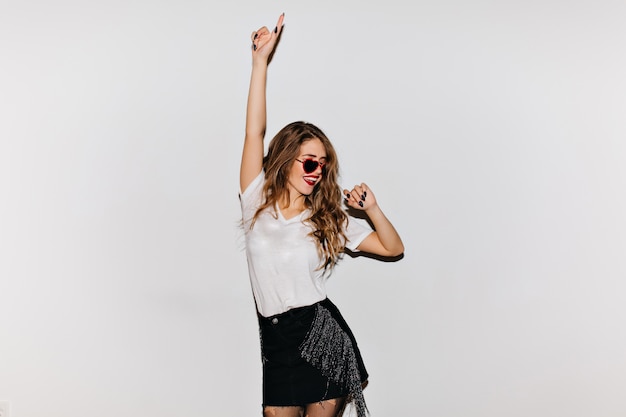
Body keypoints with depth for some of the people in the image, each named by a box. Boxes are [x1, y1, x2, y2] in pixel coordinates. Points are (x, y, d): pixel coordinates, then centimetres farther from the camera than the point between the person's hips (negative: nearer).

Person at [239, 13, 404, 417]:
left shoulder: (330, 218, 3)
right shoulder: (258, 205, 0)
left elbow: (393, 248, 8)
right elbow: (255, 132, -7)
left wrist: (373, 208, -9)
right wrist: (261, 61, -10)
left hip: (325, 337, 0)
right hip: (277, 346, 1)